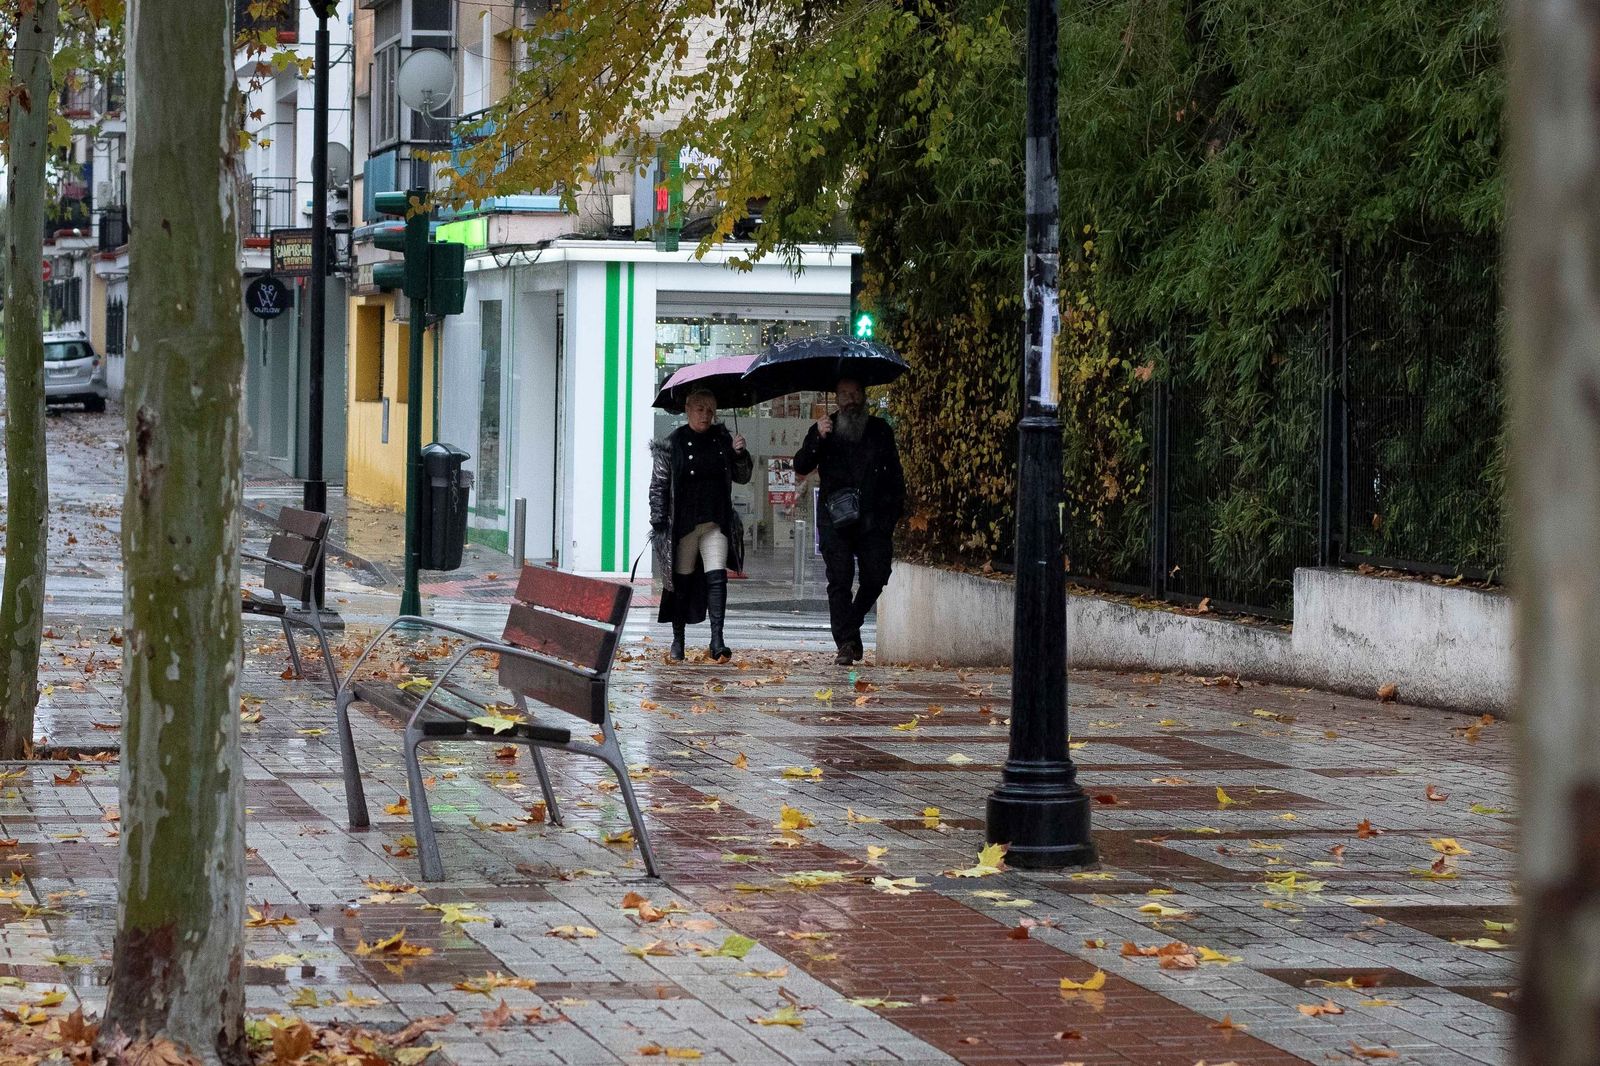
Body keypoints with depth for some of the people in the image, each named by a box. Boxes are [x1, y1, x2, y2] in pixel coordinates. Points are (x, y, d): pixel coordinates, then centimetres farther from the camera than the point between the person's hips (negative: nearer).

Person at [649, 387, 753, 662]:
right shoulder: (672, 444, -1)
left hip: (715, 524, 1)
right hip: (683, 523, -1)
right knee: (681, 582, 6)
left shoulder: (721, 439, 8)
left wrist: (739, 455, -5)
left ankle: (717, 641, -17)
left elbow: (742, 477, 15)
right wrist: (658, 522, -7)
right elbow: (658, 485, 0)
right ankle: (677, 640, 19)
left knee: (717, 577, -12)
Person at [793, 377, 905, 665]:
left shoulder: (880, 430, 14)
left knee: (876, 576, -4)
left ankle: (851, 626, 19)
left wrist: (896, 508, 8)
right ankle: (845, 643, -7)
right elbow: (801, 467, -1)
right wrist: (818, 439, -16)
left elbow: (895, 473, 19)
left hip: (874, 519, 2)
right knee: (839, 580, -8)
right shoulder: (823, 430, 9)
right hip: (835, 519, -2)